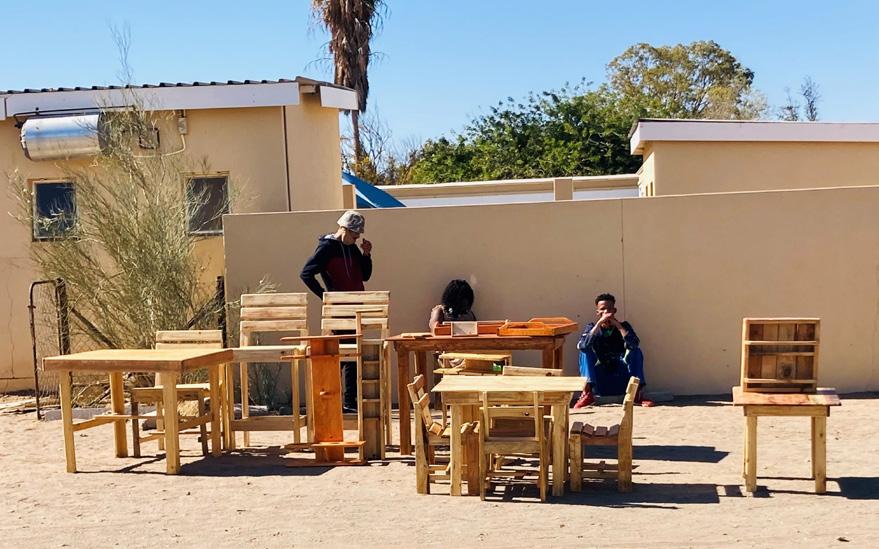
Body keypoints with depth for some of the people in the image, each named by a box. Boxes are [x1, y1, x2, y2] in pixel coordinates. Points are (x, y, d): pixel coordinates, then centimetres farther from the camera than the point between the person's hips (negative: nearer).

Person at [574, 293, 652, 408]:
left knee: (635, 351, -19)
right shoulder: (592, 328, 1)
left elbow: (634, 344, -20)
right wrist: (599, 323, -23)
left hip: (621, 380, 0)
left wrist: (617, 324, -20)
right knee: (586, 351, -19)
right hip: (599, 383, 0)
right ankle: (587, 393, -25)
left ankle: (638, 393, -19)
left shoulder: (623, 326, 2)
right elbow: (582, 346, -21)